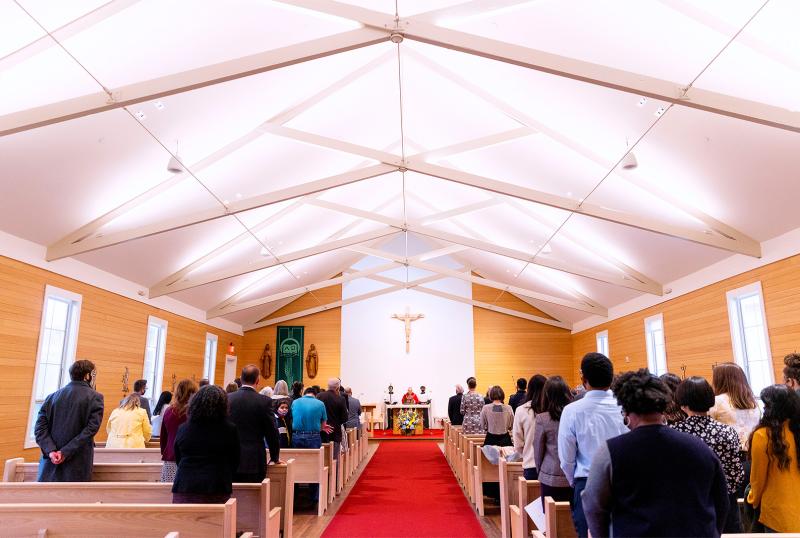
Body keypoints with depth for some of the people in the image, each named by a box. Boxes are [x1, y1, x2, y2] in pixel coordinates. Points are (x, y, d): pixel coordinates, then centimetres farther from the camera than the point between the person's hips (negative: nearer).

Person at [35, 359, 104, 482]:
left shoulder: (52, 397, 7)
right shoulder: (95, 398, -6)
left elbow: (40, 428, 0)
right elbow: (91, 429, -15)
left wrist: (50, 451, -7)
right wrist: (65, 452, -12)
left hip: (51, 463, 4)